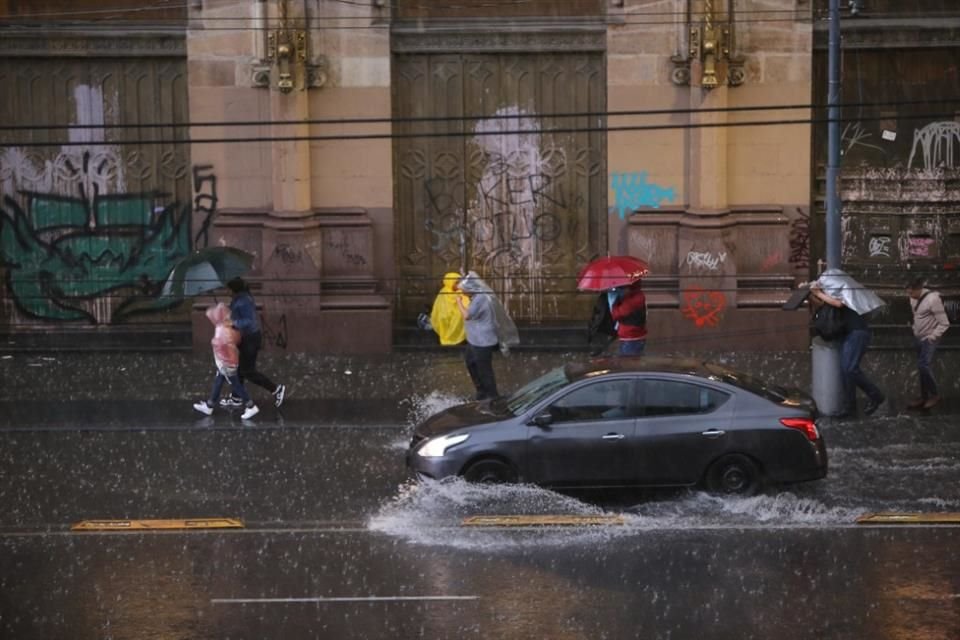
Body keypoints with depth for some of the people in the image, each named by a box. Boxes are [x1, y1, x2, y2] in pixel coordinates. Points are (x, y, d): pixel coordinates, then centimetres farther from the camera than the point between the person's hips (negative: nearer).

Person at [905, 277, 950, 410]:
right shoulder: (914, 299, 0)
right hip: (918, 338, 7)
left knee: (924, 366, -15)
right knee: (922, 368, 10)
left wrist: (933, 336, -18)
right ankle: (924, 397, 18)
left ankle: (935, 395, 0)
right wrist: (915, 329, 13)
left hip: (929, 339, -7)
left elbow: (944, 323, -18)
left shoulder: (933, 299, -22)